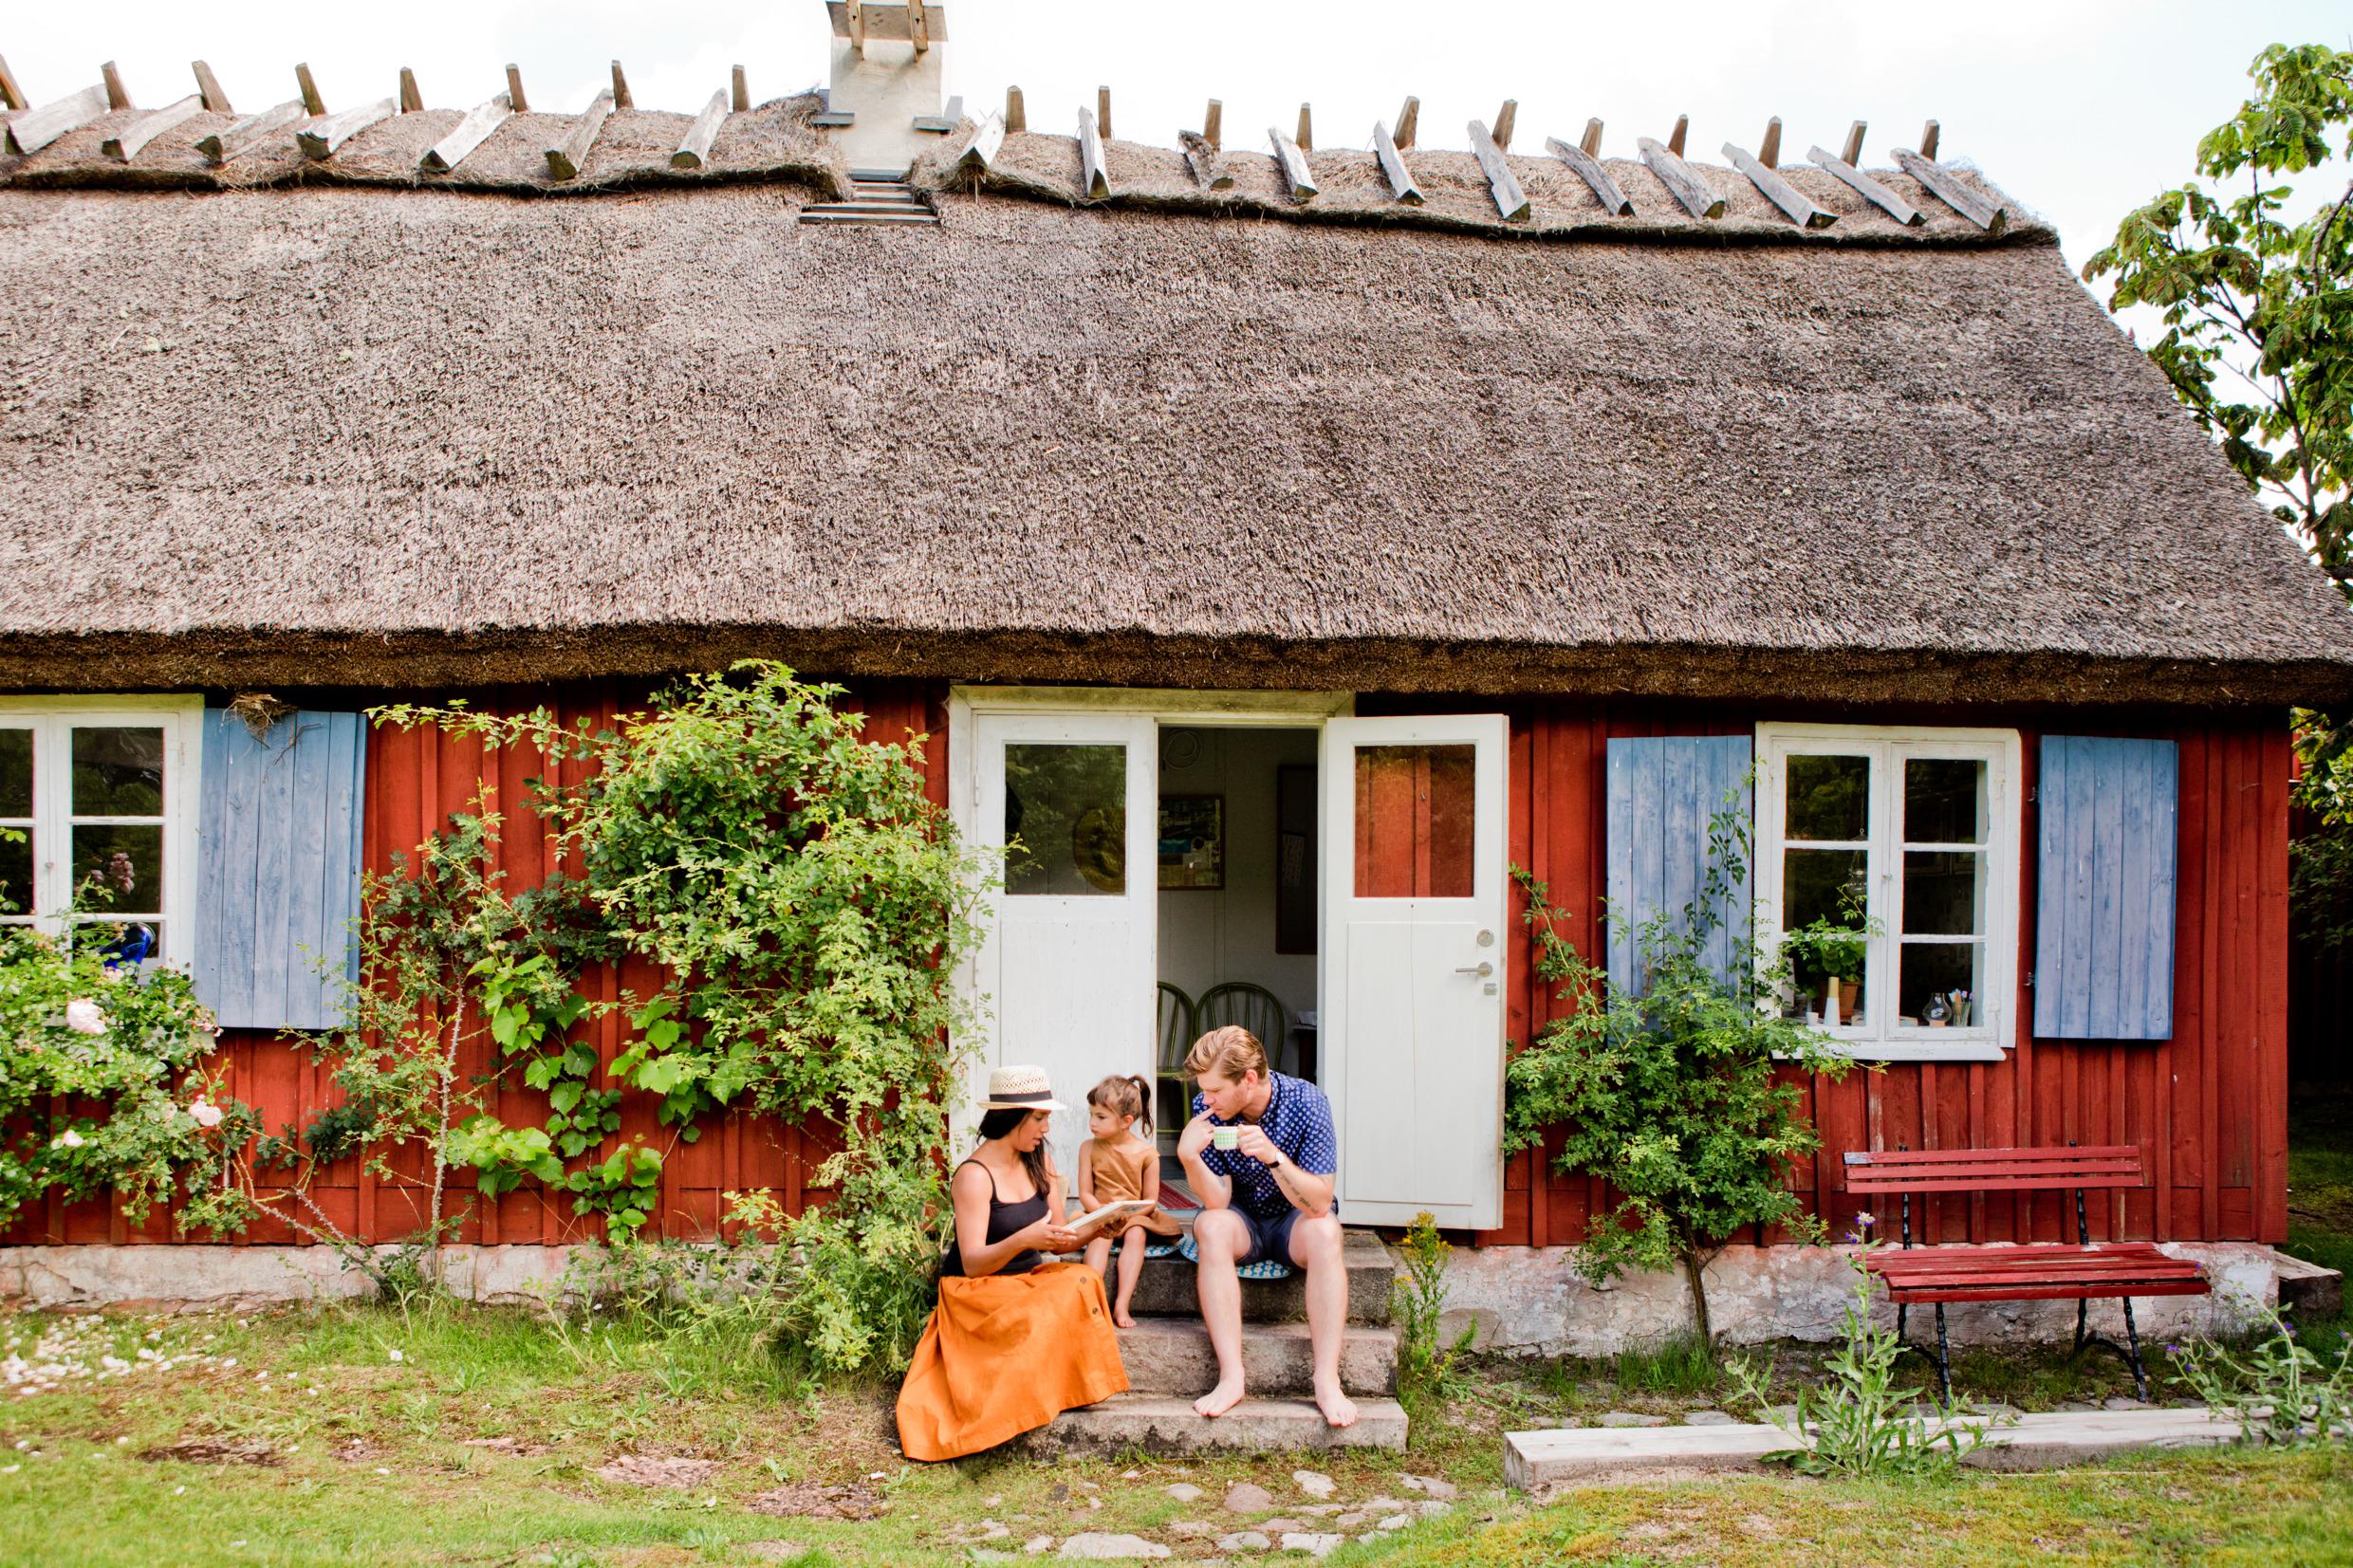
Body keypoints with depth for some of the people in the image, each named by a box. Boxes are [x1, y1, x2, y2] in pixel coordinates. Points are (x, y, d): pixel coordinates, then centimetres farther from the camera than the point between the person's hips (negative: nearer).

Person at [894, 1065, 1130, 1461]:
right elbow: (972, 1264, -21)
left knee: (1083, 1280, -26)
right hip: (979, 1293, -6)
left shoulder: (1039, 1162, 6)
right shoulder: (974, 1176, -15)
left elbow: (1056, 1242, 5)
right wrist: (1023, 1240, -38)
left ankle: (1074, 1385, -12)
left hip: (1029, 1280, 6)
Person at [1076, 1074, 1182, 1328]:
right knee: (1100, 1237, -30)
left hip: (1135, 1217, -1)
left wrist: (1129, 1212, -21)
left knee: (1136, 1235, -31)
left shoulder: (1147, 1153, -4)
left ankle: (1121, 1305, -36)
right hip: (1099, 1214, 1)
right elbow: (1085, 1195, 0)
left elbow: (1151, 1202, -2)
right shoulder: (1089, 1148, 1)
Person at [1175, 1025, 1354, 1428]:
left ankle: (1327, 1380, -33)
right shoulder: (1206, 1109, -15)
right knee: (1210, 1227, -31)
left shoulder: (1306, 1102, -21)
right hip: (1243, 1218, 2)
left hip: (1296, 1218, -1)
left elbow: (1319, 1202, -24)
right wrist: (1188, 1157, -34)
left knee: (1323, 1232, -34)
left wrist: (1273, 1156, -39)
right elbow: (1217, 1202, -16)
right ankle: (1231, 1376, -33)